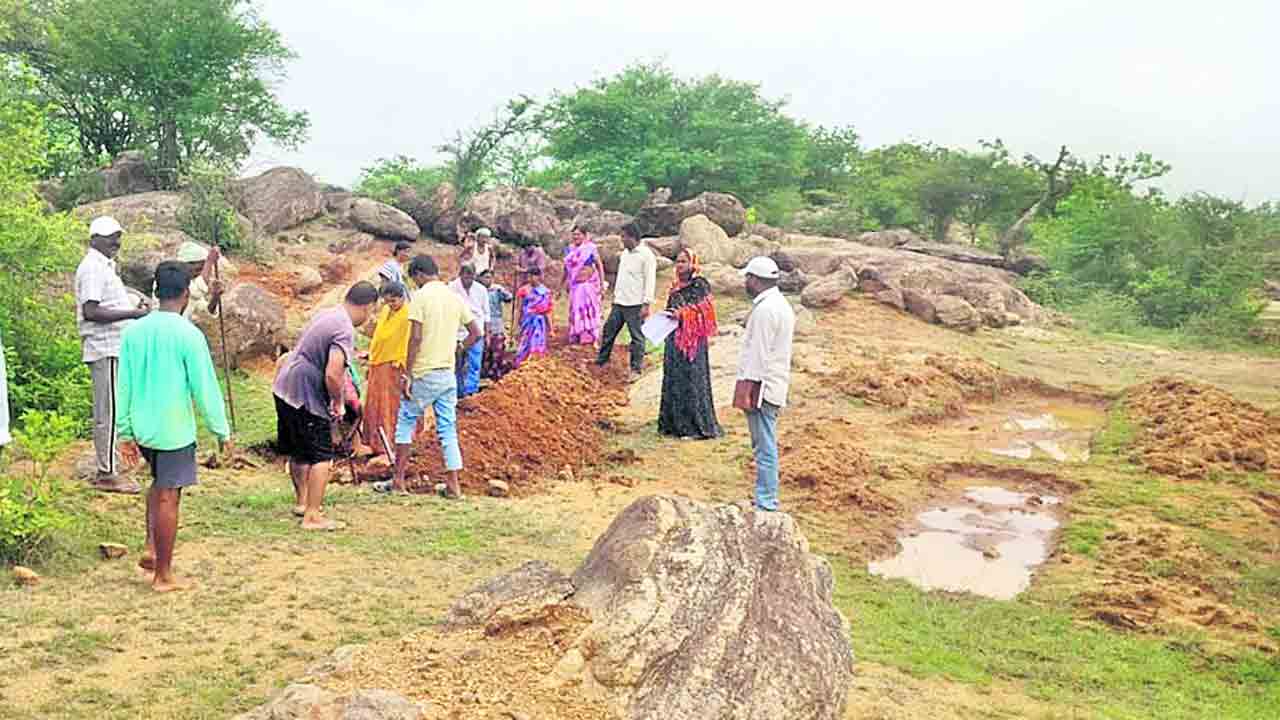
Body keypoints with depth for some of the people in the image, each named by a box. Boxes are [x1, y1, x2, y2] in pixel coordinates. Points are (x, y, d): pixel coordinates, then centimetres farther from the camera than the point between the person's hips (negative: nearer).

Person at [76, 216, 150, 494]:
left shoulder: (105, 265, 18)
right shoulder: (93, 267, -14)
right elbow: (90, 312, -23)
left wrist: (135, 310, 9)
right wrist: (133, 313, -22)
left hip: (114, 348, 11)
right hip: (106, 349, -11)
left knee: (107, 411, 14)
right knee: (109, 412, -6)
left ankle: (106, 470, 21)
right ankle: (108, 474, -2)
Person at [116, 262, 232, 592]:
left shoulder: (134, 331, 2)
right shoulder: (188, 334, -15)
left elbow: (124, 385, 7)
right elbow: (206, 388, -12)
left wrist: (125, 431, 15)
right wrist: (222, 432, -2)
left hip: (142, 428, 6)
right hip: (175, 429, -6)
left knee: (159, 483, 27)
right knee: (168, 497, 3)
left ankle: (151, 548, 17)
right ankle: (163, 575, 11)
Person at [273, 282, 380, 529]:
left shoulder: (326, 314, 9)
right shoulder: (345, 331, -20)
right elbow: (332, 375, -29)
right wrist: (339, 402, -11)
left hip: (284, 388, 9)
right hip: (305, 397, -9)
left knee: (298, 453, 23)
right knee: (322, 458, -1)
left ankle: (302, 502, 38)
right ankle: (312, 517, 0)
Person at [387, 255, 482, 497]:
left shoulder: (420, 296, -10)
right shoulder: (455, 297, 8)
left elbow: (416, 338, -16)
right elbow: (476, 332, 9)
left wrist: (407, 374, -12)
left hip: (424, 372, -5)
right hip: (448, 373, 5)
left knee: (405, 422, 9)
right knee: (448, 428, 9)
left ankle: (398, 481, 11)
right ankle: (453, 485, 8)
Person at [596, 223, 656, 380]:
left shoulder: (646, 255, -13)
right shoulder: (624, 253, 13)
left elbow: (650, 281, -15)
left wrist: (646, 304, -19)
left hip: (635, 305, -8)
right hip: (619, 302, 8)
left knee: (637, 337, 0)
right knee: (609, 330, 14)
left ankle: (636, 369, 8)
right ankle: (601, 360, 28)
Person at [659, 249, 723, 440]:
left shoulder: (700, 285, -7)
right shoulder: (676, 287, 16)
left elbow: (704, 311, -14)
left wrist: (682, 314, -23)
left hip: (692, 340, -8)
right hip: (674, 339, 8)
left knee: (692, 380, -6)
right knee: (673, 380, 8)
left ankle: (701, 426, 1)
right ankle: (675, 424, 15)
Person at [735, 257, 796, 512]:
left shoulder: (765, 309, -17)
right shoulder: (781, 305, 15)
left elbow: (759, 354, -21)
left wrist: (748, 389, -19)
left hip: (761, 386, -10)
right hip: (775, 386, 10)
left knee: (765, 448, -8)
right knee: (765, 446, 15)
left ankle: (766, 504, -6)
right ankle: (767, 500, 22)